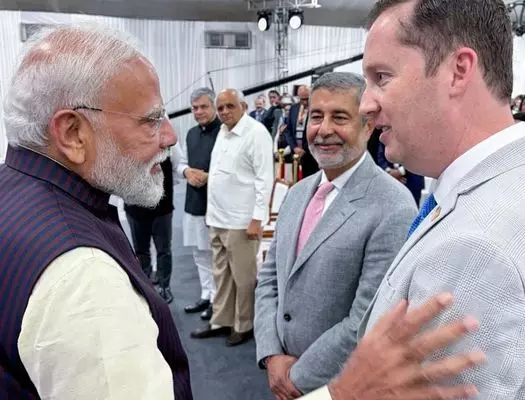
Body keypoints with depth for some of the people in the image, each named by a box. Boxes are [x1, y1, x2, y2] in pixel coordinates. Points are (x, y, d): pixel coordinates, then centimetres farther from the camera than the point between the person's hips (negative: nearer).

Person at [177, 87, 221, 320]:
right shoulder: (191, 133, 14)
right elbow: (182, 163, 20)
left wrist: (208, 177, -22)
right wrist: (187, 171, -1)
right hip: (194, 202, 8)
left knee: (216, 255, 3)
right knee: (200, 253, 17)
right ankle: (206, 295, 31)